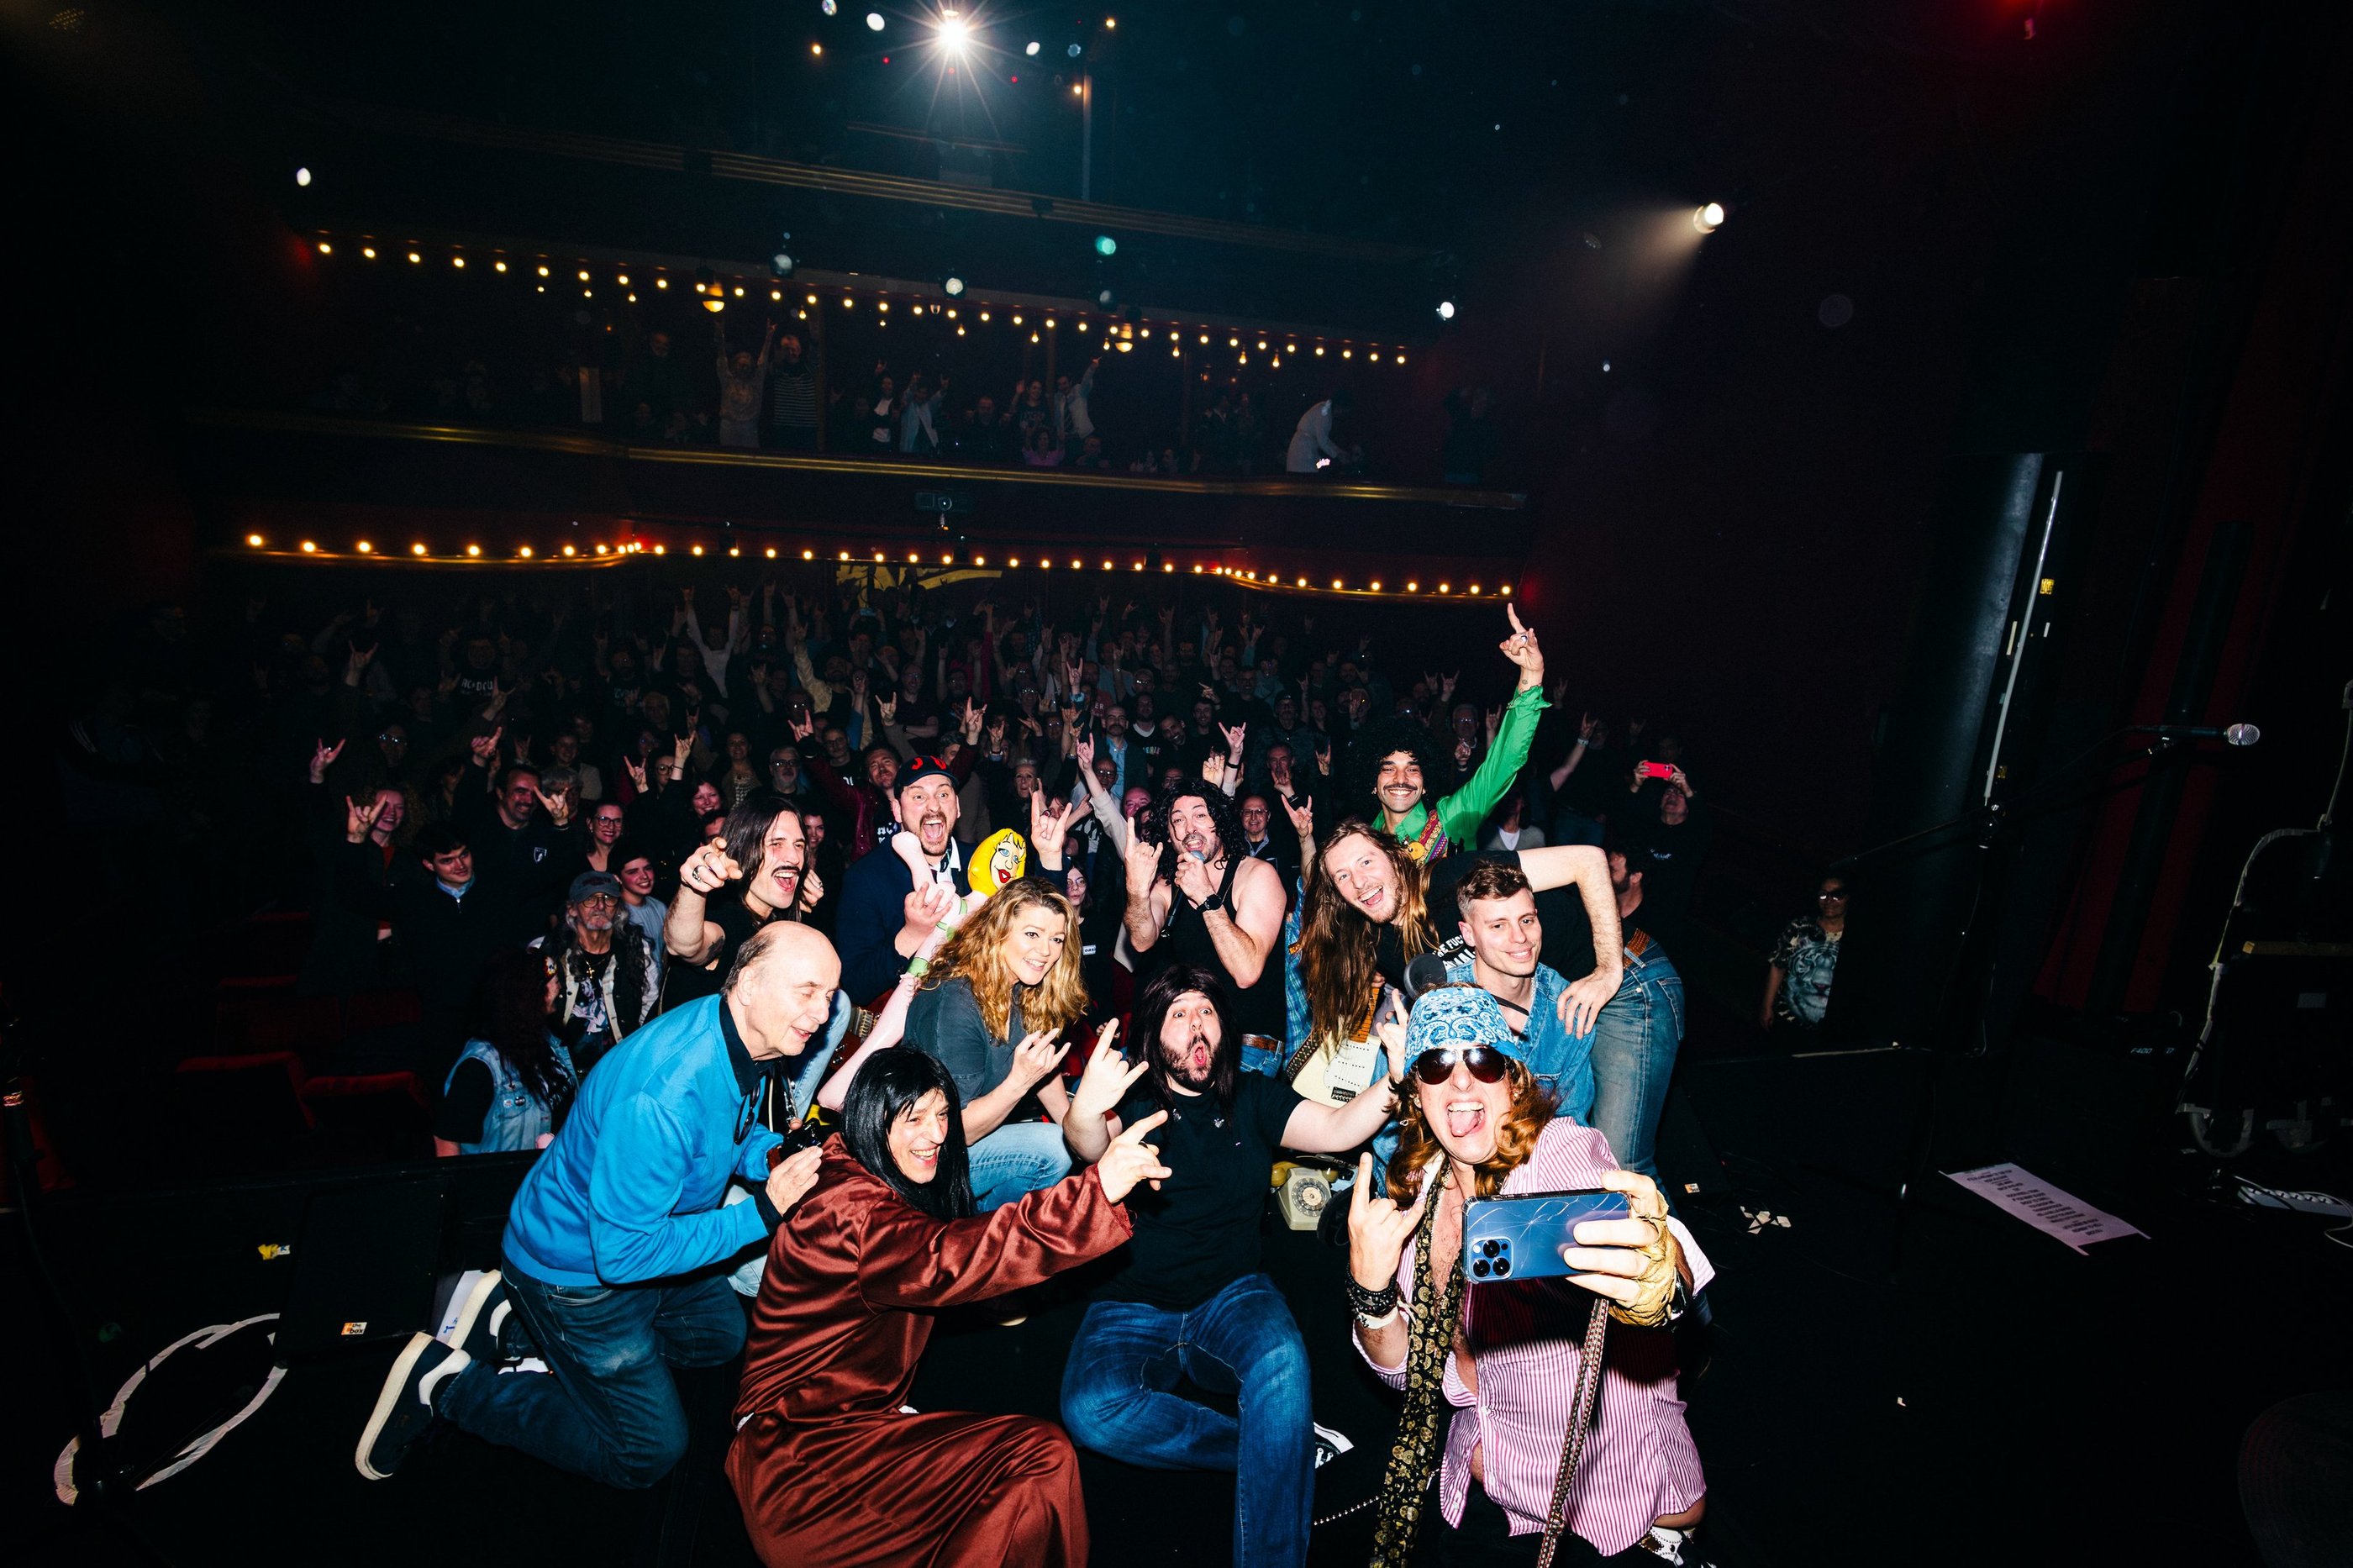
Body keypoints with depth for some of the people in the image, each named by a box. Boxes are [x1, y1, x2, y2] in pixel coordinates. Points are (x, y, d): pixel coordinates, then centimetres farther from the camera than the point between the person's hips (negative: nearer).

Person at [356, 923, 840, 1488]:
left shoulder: (746, 1038, -13)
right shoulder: (661, 1095, -40)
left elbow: (738, 1140, 6)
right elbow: (623, 1252, -32)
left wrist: (782, 1157, -16)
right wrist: (761, 1213, -31)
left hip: (638, 1238, 8)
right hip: (577, 1267, -8)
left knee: (724, 1335, 25)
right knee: (648, 1454, 4)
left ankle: (525, 1319, 22)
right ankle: (448, 1382, 10)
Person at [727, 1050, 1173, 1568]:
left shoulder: (889, 1188, 8)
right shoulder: (849, 1210, -24)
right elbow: (949, 1261, -39)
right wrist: (1097, 1188, -47)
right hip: (798, 1459, -9)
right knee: (1043, 1458, -20)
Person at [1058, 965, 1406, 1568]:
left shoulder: (1252, 1097, 9)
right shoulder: (1132, 1100, 0)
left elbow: (1336, 1130, -5)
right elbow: (1088, 1145, -23)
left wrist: (1399, 1077, -25)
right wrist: (1083, 1113, -49)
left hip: (1233, 1296, 1)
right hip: (1133, 1308, 0)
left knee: (1282, 1362, -33)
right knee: (1091, 1411, -30)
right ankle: (1281, 1449, -14)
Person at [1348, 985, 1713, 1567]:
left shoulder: (1563, 1152, -21)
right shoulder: (1419, 1192, -3)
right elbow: (1407, 1369, 0)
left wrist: (1658, 1279, -66)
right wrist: (1371, 1290, -20)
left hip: (1610, 1490, -5)